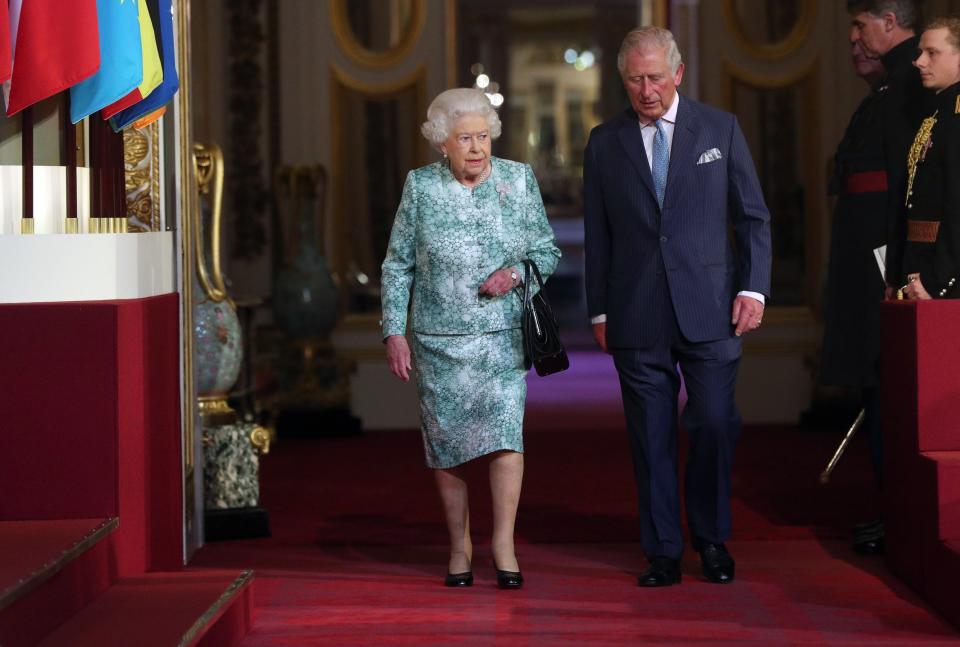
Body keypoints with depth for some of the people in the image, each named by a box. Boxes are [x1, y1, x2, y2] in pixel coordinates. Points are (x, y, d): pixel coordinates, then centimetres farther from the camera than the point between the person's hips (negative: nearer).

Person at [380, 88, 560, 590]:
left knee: (505, 432, -14)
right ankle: (460, 547, 18)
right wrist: (393, 332, -1)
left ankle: (504, 545, -7)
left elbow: (547, 252, 8)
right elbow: (397, 265, 5)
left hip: (502, 335, 0)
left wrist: (515, 272, -13)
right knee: (445, 441, 4)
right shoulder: (421, 186, 0)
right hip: (438, 338, 0)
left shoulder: (519, 180, 2)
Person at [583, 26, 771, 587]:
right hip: (637, 318, 1)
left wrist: (753, 288, -2)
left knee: (714, 426, -3)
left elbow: (754, 217, 7)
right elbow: (598, 235, 10)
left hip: (710, 309, -1)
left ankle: (712, 540, 15)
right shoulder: (605, 143, 8)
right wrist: (599, 310, 6)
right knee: (652, 437, 2)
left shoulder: (720, 129, 6)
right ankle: (664, 553, 9)